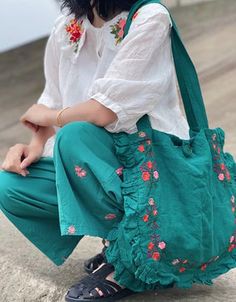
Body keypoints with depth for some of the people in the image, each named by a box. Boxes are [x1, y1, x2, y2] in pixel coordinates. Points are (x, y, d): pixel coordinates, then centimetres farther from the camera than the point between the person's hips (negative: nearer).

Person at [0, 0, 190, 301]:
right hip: (96, 165, 7)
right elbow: (53, 101, 9)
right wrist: (36, 144, -9)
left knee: (74, 135, -31)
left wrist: (49, 116, -9)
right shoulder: (66, 26, 1)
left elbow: (105, 111, -25)